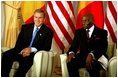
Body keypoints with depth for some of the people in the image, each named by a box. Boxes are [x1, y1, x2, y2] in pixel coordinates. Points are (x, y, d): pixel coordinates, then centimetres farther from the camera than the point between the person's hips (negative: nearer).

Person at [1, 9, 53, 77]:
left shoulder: (48, 31, 6)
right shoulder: (25, 27, 16)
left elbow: (47, 47, -3)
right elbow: (19, 42, 9)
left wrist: (32, 49, -18)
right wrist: (22, 51, -15)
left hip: (35, 54, -3)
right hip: (22, 51, 4)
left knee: (26, 60, -39)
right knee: (6, 55, -25)